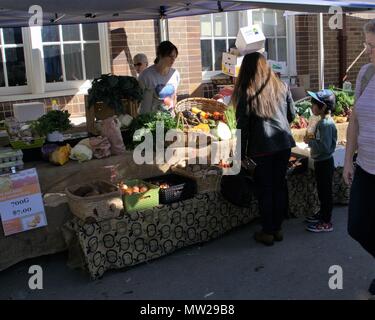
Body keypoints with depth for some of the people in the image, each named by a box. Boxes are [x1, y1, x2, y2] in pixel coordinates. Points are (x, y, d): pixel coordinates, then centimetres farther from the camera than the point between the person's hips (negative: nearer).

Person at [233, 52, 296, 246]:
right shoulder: (281, 87, 6)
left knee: (265, 189, 6)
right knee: (280, 185, 14)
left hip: (262, 147, -4)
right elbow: (292, 115, 14)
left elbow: (243, 126, -8)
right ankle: (278, 228, 24)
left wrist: (241, 152, 0)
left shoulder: (246, 92, -8)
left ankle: (267, 232, 15)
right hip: (284, 144, 4)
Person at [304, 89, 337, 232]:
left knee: (325, 191, 0)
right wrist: (311, 140, 3)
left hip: (324, 163, -9)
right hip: (320, 162, 10)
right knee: (321, 190, 21)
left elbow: (325, 147, -30)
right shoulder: (322, 121, 8)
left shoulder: (326, 124, -23)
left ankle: (326, 223, 10)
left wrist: (310, 141, -18)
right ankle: (323, 214, 36)